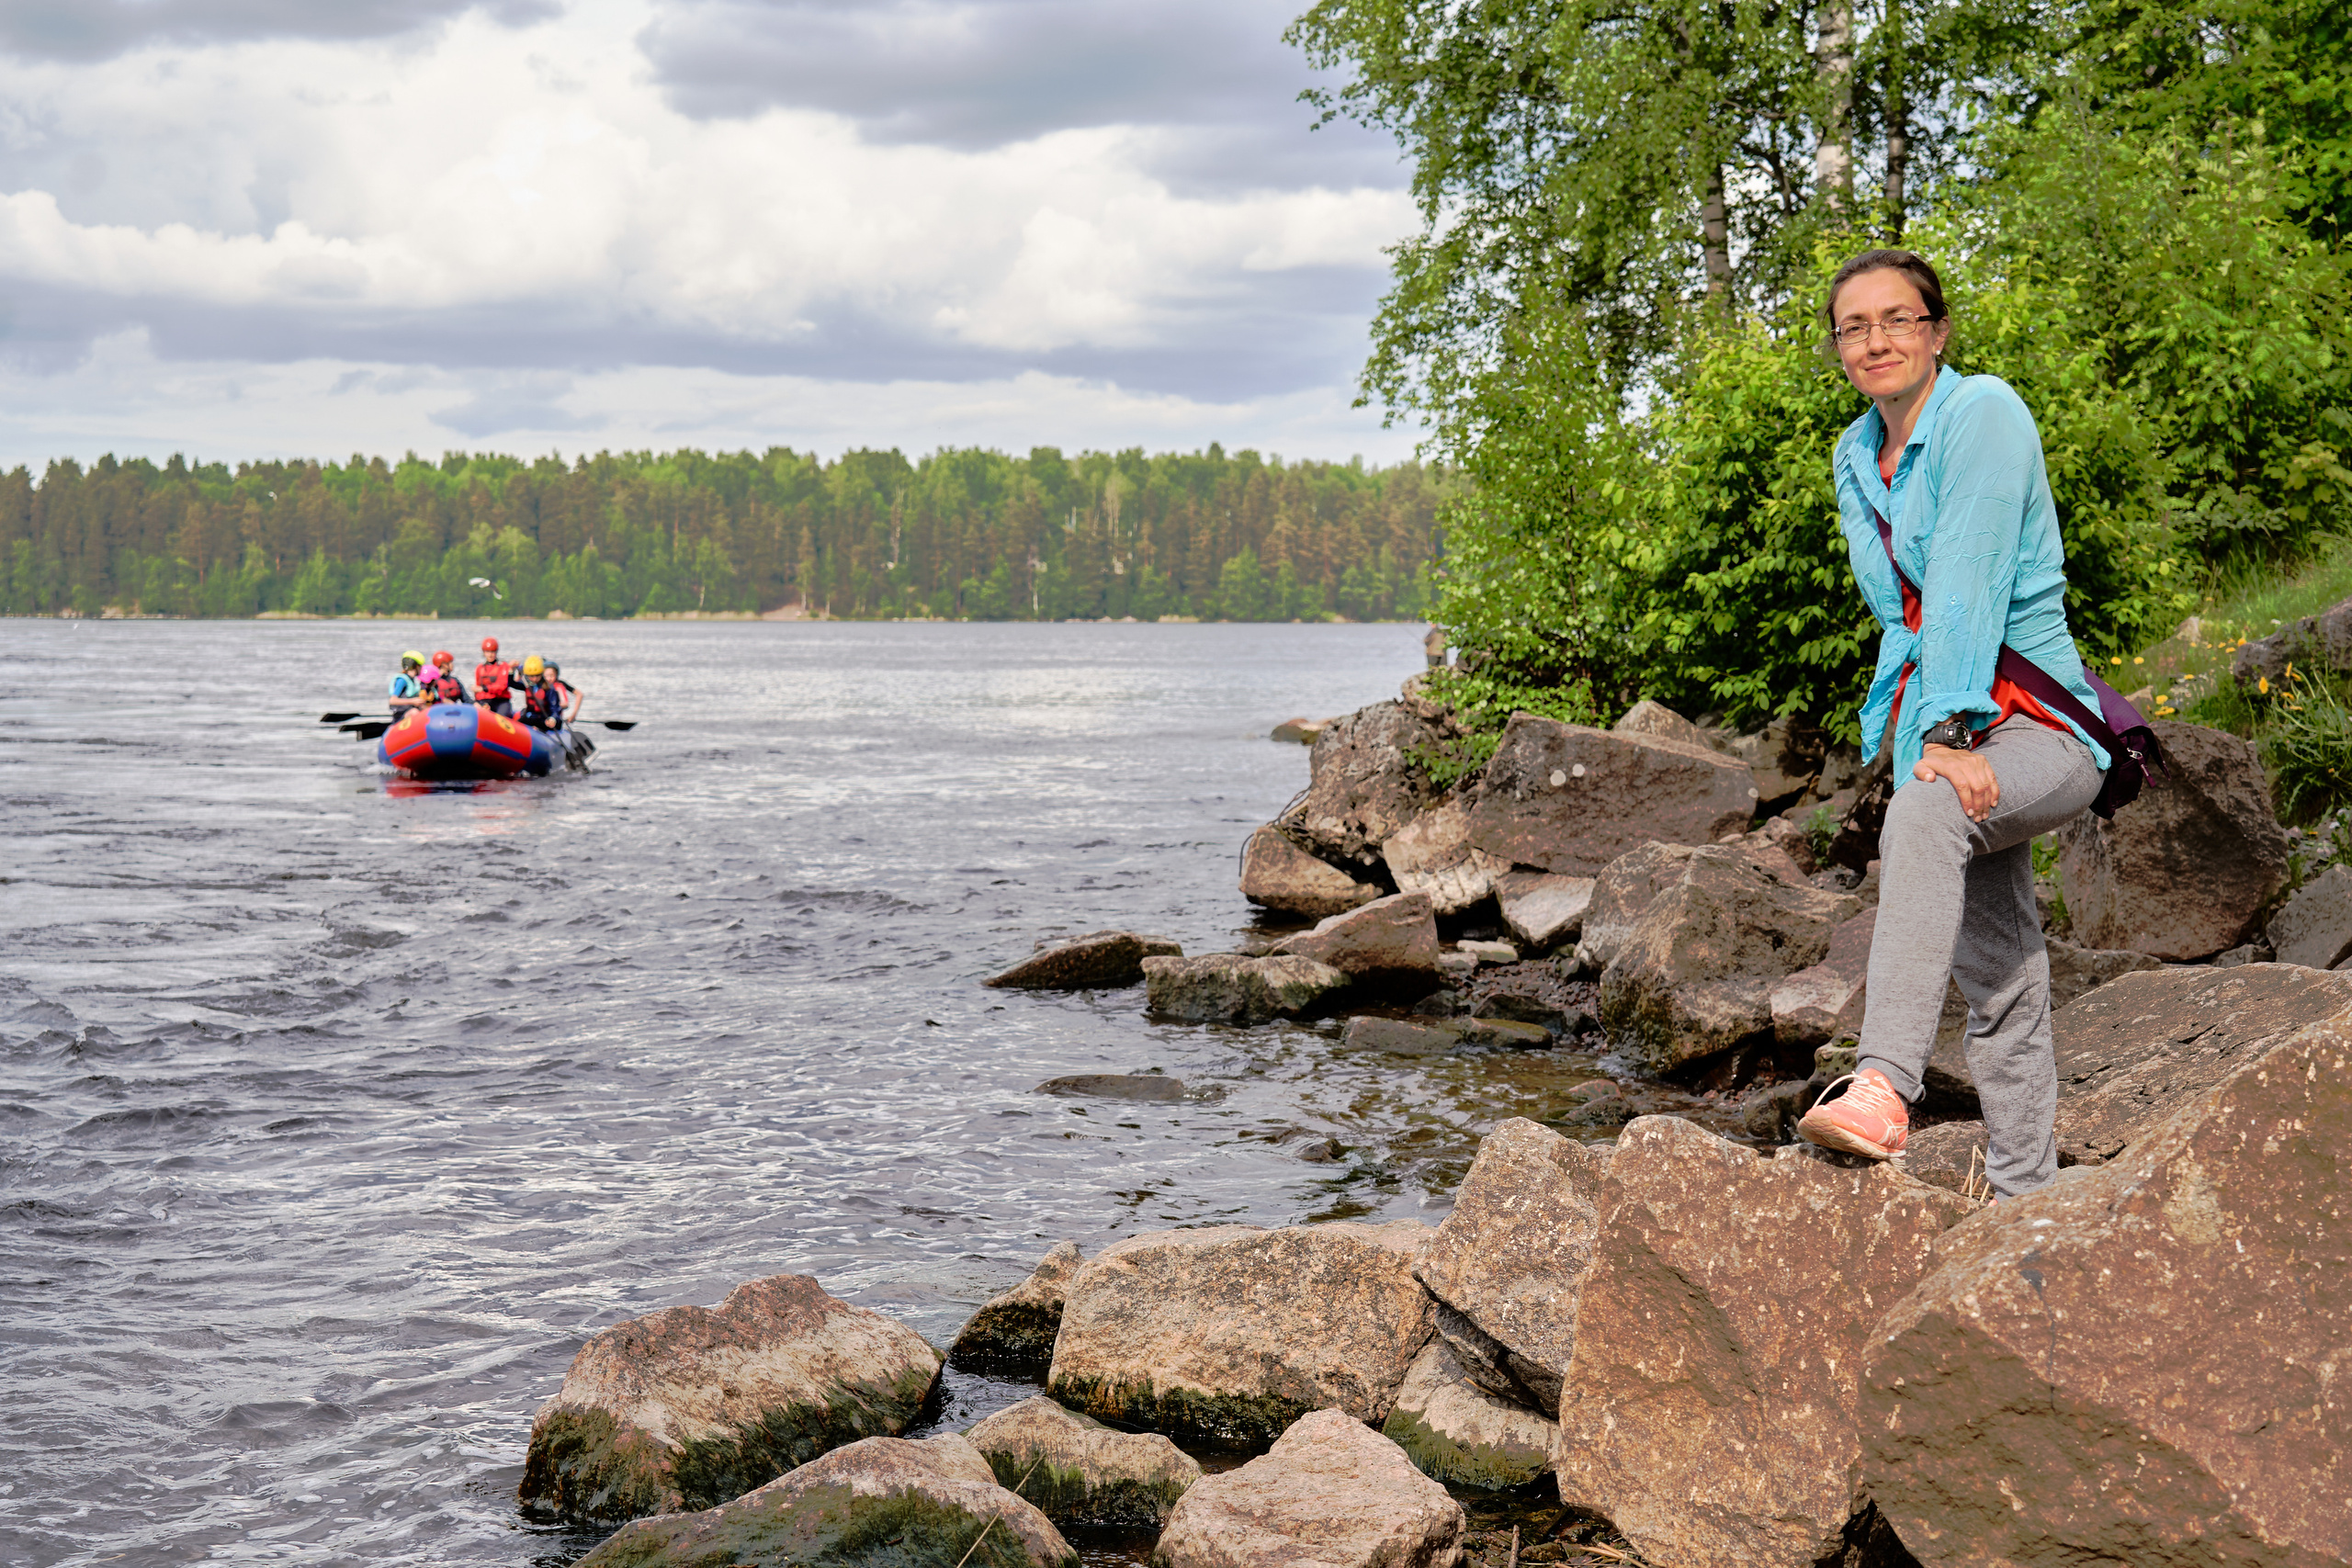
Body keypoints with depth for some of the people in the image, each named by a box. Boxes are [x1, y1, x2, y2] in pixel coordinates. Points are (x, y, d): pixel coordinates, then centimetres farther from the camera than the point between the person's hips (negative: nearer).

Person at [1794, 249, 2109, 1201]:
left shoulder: (1983, 411, -9)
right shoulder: (1854, 457, 14)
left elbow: (1969, 581, -19)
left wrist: (1952, 731, -27)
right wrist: (1930, 731, 0)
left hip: (2036, 721, -7)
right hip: (1937, 716, 7)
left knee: (1923, 815, -37)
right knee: (1995, 972, 6)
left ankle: (1883, 1086, -49)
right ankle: (2025, 1198, 12)